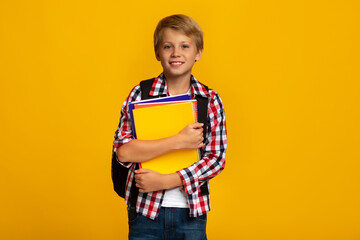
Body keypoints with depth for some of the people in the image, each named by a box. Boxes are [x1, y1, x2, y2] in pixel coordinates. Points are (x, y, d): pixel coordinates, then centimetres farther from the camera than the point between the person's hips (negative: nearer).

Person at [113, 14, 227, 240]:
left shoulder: (210, 100, 0)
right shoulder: (140, 94, -3)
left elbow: (216, 159, -4)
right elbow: (123, 151, -12)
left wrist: (165, 181, -14)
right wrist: (179, 140, -18)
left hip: (191, 214, 1)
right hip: (145, 211, -1)